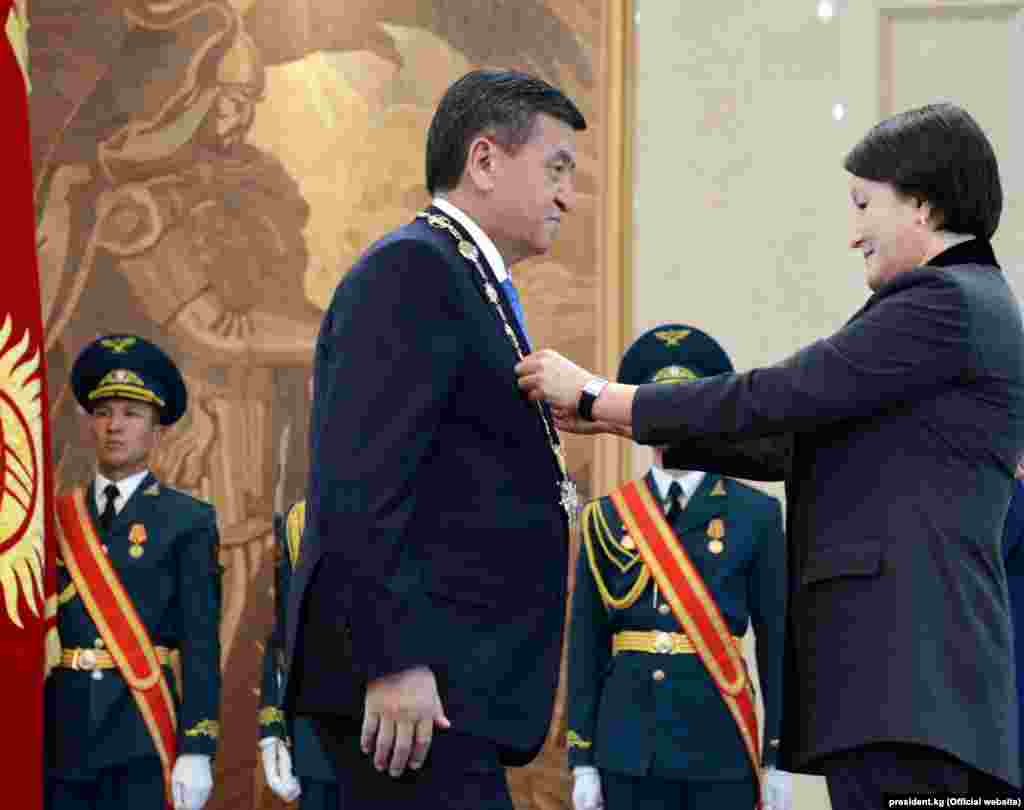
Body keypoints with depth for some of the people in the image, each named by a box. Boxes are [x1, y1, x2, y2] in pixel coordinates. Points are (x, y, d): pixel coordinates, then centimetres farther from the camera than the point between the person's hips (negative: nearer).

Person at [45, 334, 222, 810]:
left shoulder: (188, 521, 3)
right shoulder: (57, 518, 12)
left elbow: (201, 642, -3)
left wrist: (196, 750, -12)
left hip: (144, 735, -3)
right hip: (60, 735, 3)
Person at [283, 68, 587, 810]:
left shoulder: (468, 284, 22)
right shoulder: (411, 269, -9)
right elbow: (360, 484, -19)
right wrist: (391, 660, -23)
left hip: (447, 683, 10)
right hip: (412, 680, -10)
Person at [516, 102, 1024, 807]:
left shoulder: (947, 301, -6)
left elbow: (774, 399, -10)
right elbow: (796, 444, 23)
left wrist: (599, 396, -1)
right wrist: (615, 418, 21)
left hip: (903, 669, -10)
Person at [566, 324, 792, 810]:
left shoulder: (756, 513, 5)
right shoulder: (605, 518, 8)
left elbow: (776, 639, 3)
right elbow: (586, 643, 7)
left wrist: (777, 758, -1)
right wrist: (582, 760, 2)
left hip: (720, 743, -1)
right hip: (629, 748, 1)